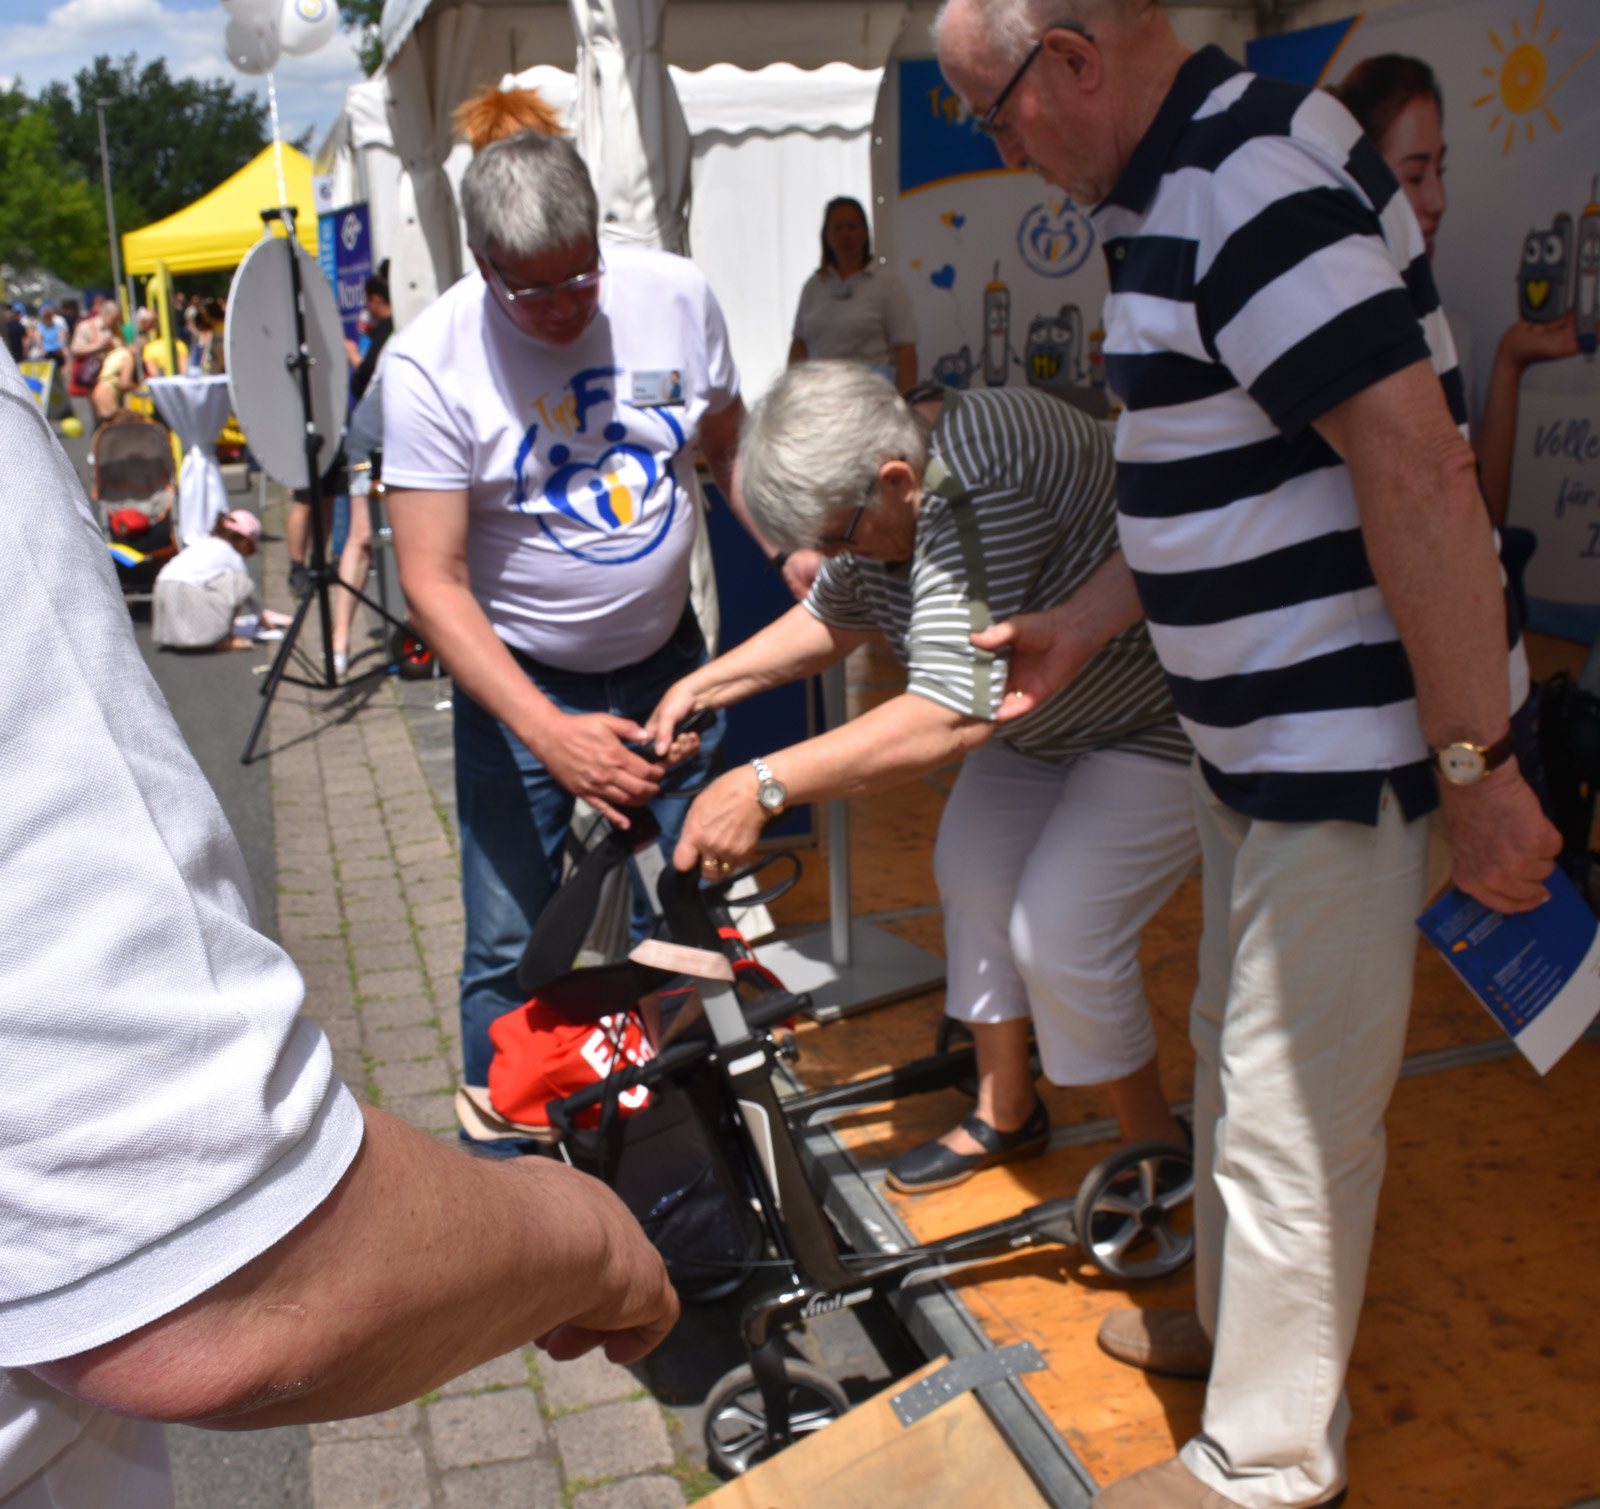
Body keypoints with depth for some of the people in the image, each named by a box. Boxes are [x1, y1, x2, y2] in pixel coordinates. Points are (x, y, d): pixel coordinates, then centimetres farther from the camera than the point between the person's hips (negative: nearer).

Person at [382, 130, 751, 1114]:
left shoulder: (677, 295, -8)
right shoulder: (430, 364, -18)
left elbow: (730, 445, 9)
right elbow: (434, 582, -20)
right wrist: (548, 734, -31)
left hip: (666, 657, 3)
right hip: (517, 681, -3)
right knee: (511, 954, 1)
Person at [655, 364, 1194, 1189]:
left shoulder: (977, 493, -37)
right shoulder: (878, 480, -6)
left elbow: (951, 717, -41)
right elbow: (830, 621, 11)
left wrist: (762, 785, -41)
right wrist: (703, 684, 1)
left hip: (1165, 719, -9)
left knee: (1060, 933, -14)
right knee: (972, 878, 6)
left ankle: (1155, 1144, 11)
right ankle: (1005, 1113, 25)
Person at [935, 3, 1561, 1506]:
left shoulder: (1255, 179, -21)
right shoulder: (1170, 190, 11)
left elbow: (1419, 464, -27)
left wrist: (1476, 762, -25)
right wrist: (1074, 633, 19)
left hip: (1353, 744, -10)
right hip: (1258, 734, 10)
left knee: (1289, 1116, 4)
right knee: (1237, 1057, 24)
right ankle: (1237, 1323, 46)